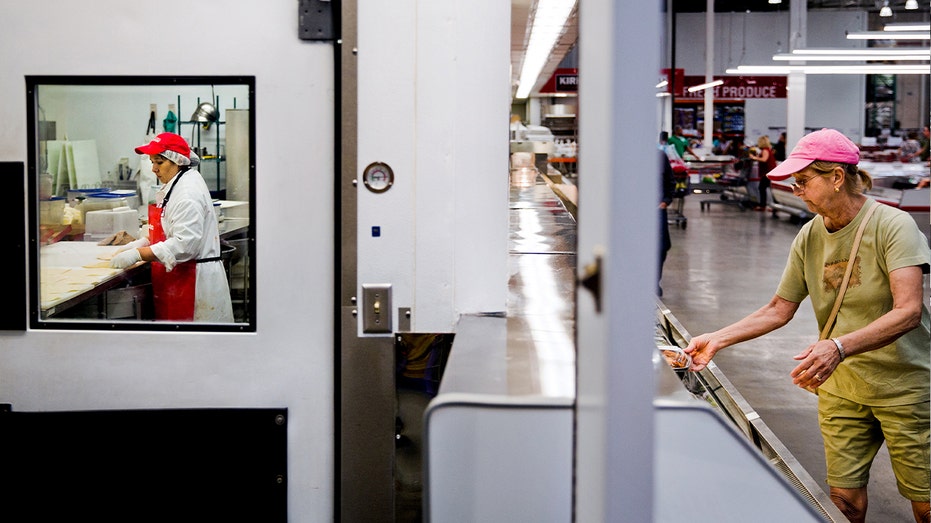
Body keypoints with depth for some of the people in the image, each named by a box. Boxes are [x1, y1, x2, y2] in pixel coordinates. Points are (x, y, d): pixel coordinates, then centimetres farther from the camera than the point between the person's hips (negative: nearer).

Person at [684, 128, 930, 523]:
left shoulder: (893, 225, -17)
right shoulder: (810, 237, 1)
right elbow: (779, 309, 9)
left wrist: (839, 347, -41)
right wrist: (717, 339, -1)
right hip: (841, 387, 5)